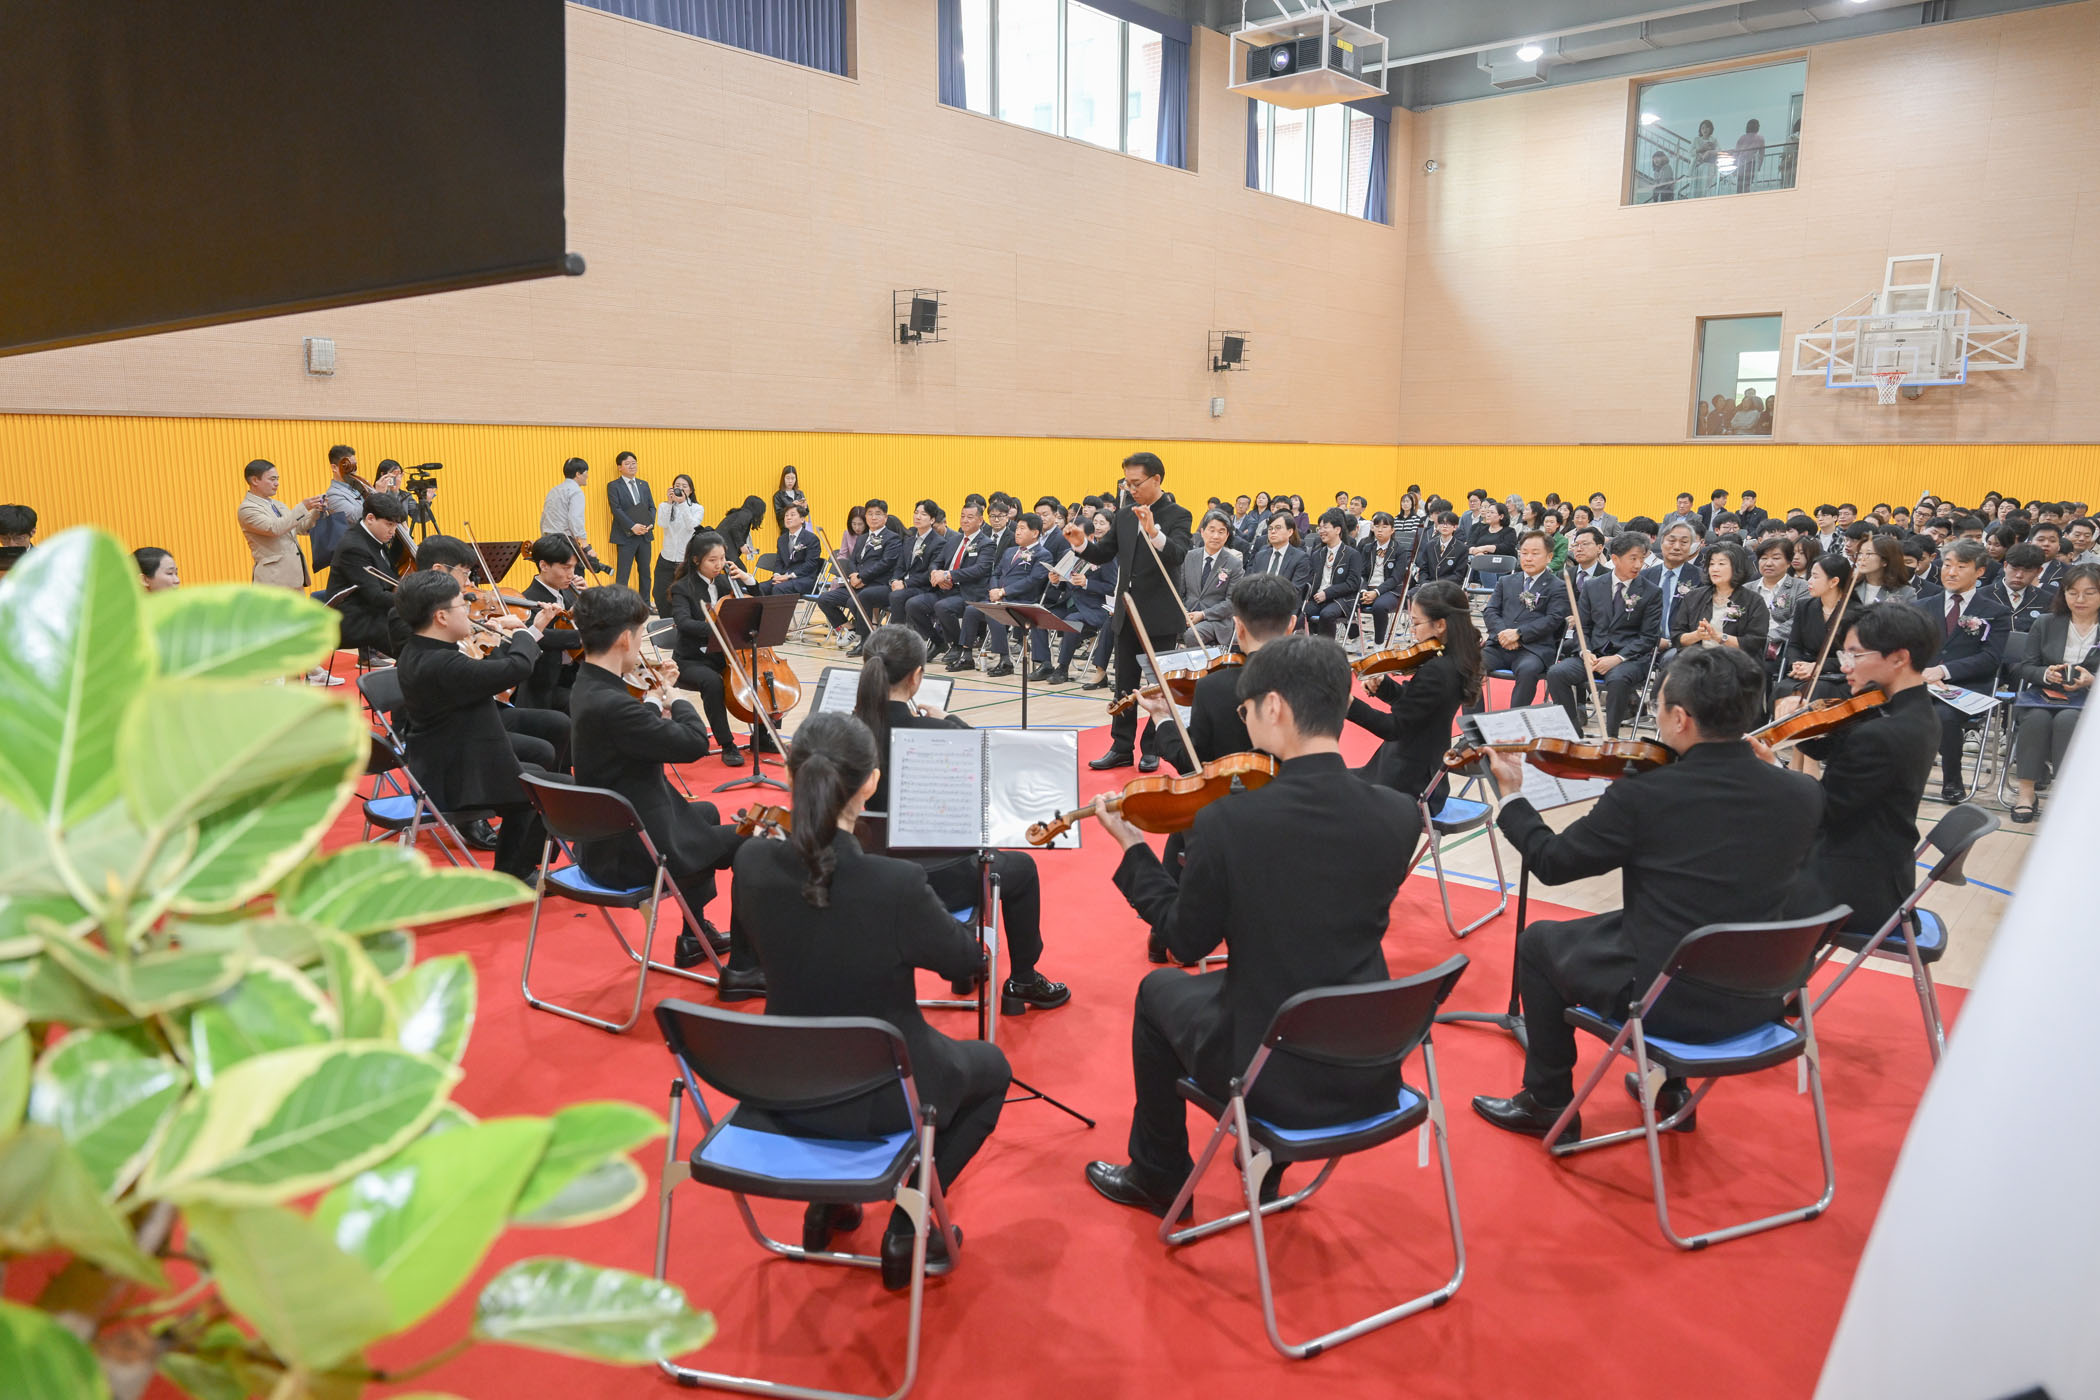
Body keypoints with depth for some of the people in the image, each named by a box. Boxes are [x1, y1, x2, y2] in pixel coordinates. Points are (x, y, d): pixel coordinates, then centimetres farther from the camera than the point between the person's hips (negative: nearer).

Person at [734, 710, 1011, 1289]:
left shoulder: (752, 863, -17)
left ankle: (826, 1201, 33)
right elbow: (968, 963, -13)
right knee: (991, 1066, 25)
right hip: (876, 1098, -5)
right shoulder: (898, 884, -32)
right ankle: (907, 1230, 18)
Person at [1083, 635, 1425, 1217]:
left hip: (1269, 1077, -4)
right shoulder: (1400, 816, -10)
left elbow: (1187, 942, -8)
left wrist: (1134, 849, 5)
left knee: (1159, 991, 26)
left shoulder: (1227, 822, -23)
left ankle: (1158, 1175, 40)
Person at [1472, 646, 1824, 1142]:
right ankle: (1669, 1087, 40)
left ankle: (1549, 1105, 29)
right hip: (1759, 1002, 5)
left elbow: (1552, 863, -7)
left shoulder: (1642, 795, -21)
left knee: (1539, 941, 20)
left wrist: (1511, 794, 8)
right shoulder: (1804, 794, -9)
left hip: (1669, 1003, -5)